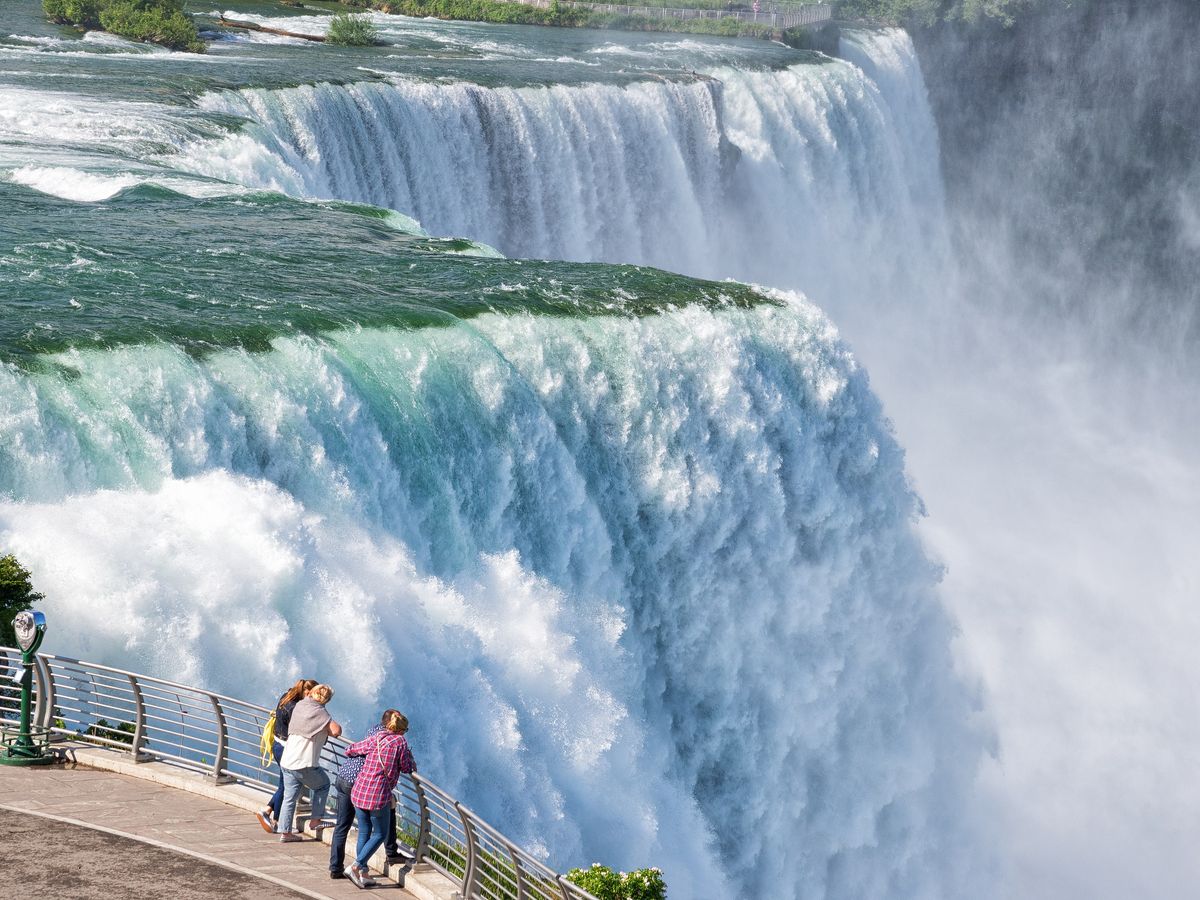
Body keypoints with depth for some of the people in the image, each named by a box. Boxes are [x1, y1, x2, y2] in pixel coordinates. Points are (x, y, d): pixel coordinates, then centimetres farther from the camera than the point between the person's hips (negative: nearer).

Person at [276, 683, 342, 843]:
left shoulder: (299, 706, 10)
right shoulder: (320, 712, -13)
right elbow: (336, 731, -20)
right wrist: (327, 729, 1)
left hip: (287, 762, 6)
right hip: (305, 764, -6)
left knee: (289, 797, 12)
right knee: (323, 785, 17)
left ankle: (284, 831, 12)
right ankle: (315, 820, 16)